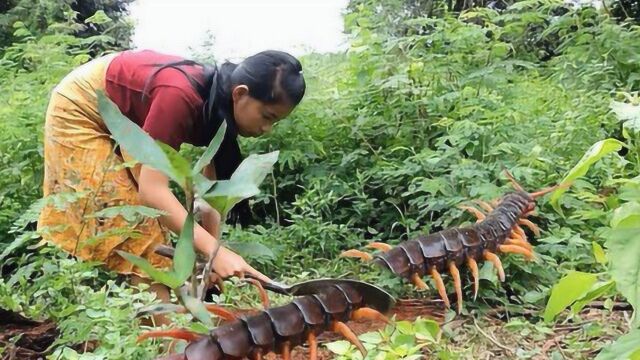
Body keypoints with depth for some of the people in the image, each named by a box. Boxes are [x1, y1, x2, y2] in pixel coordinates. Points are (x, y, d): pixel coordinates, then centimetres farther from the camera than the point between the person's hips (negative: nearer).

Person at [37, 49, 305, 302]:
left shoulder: (219, 103, -13)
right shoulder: (180, 96, -38)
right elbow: (152, 189, -42)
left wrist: (211, 257, -17)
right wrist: (215, 250, -47)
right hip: (81, 111, -8)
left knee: (141, 217, 7)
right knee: (118, 221, -10)